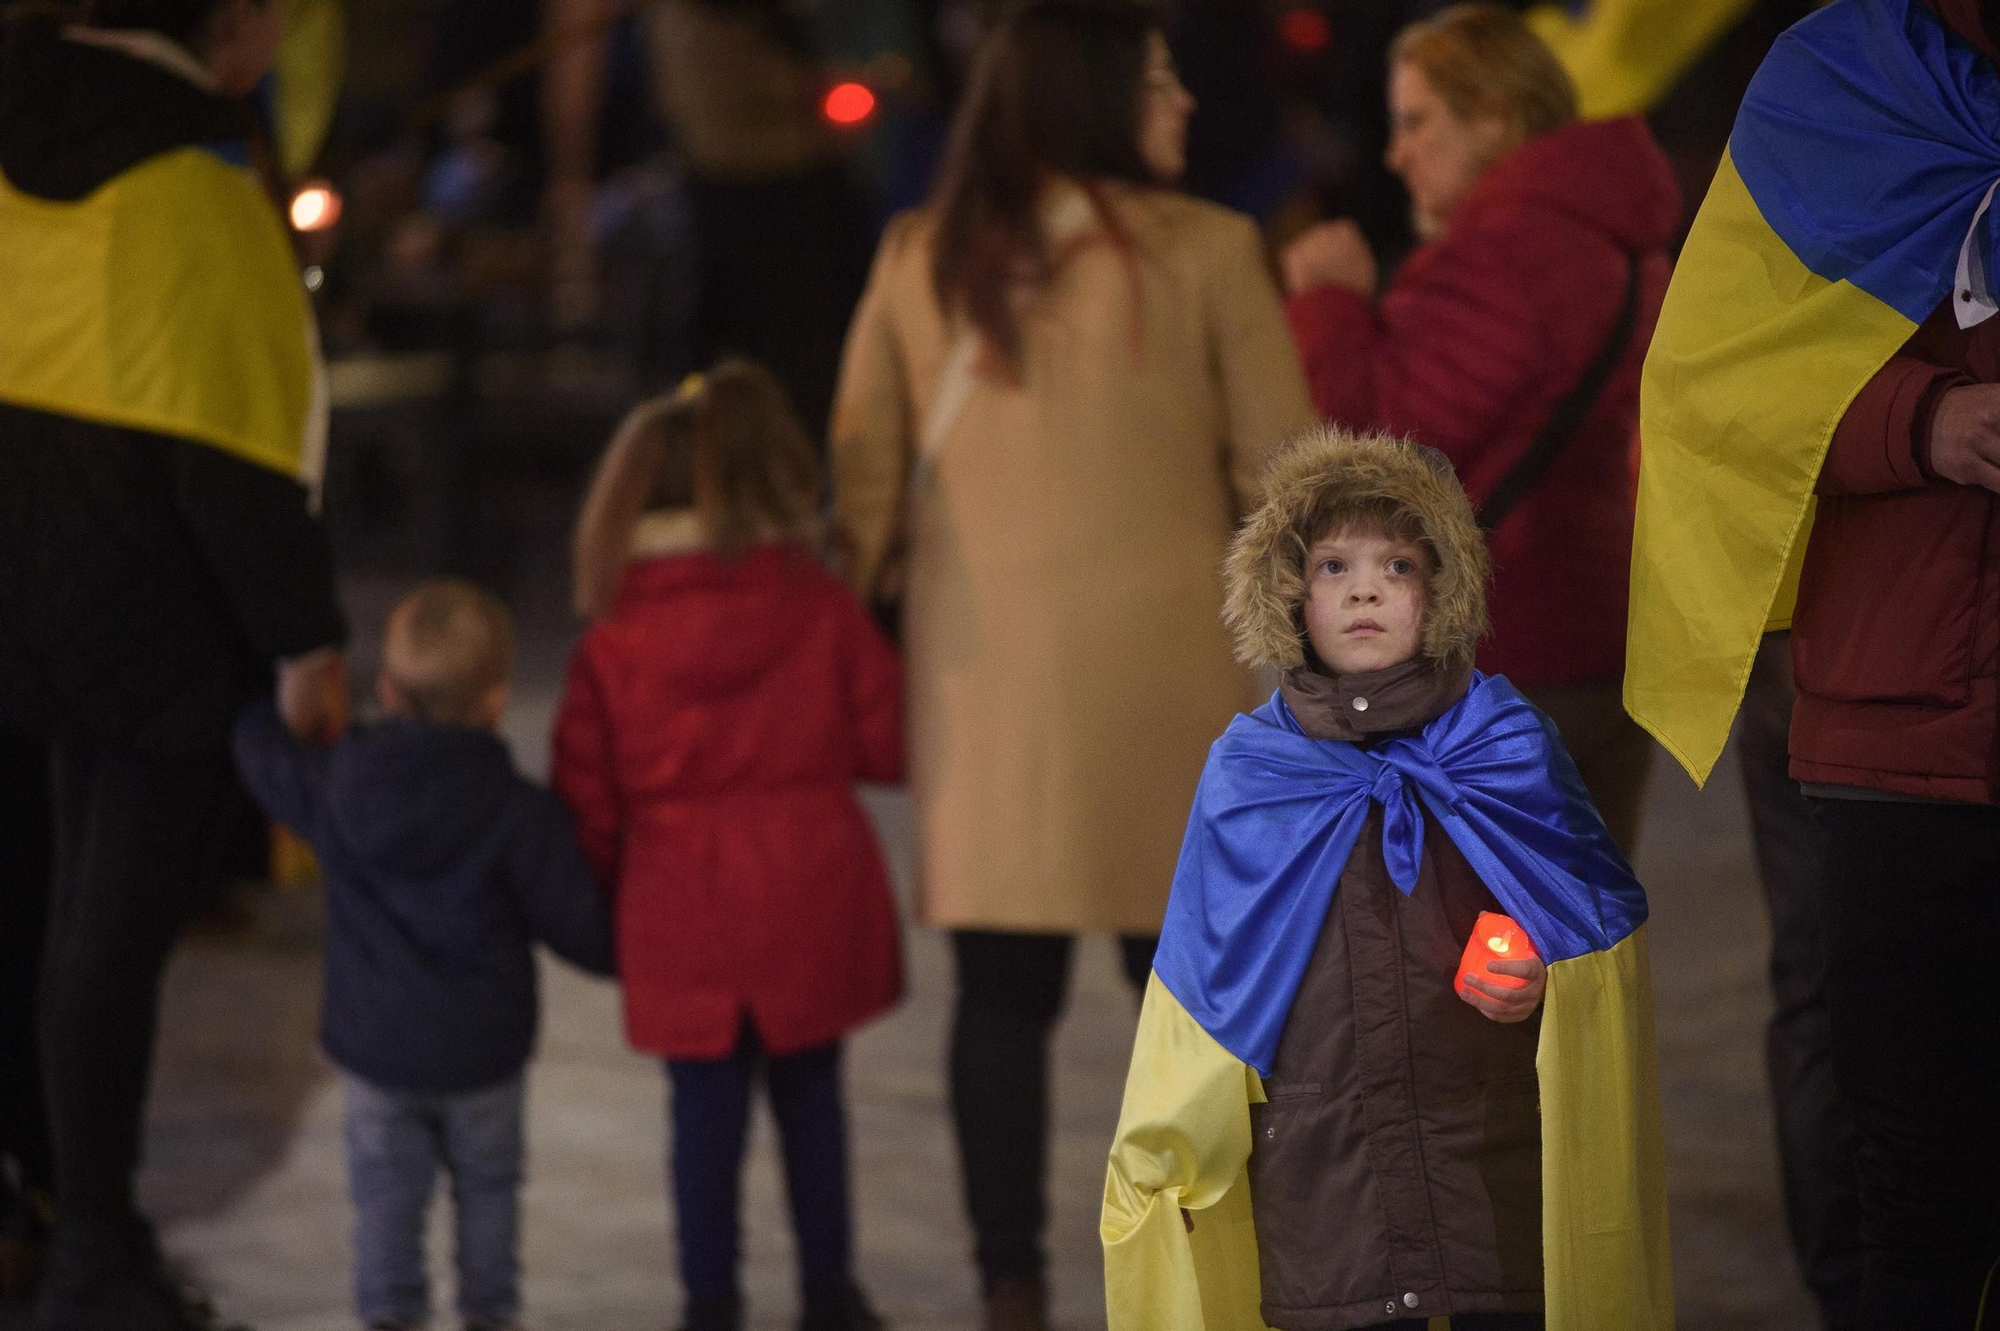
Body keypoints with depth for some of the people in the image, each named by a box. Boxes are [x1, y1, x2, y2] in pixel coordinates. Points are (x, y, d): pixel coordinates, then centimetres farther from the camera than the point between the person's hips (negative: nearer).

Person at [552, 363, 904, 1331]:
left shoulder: (612, 644, -5)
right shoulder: (821, 609, -5)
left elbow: (586, 798, -3)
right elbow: (886, 743, -3)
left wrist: (596, 892, 13)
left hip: (681, 917, -1)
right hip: (810, 896, 1)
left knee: (706, 1109, 7)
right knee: (809, 1095, 14)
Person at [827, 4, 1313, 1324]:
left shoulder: (918, 260, 3)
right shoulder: (1207, 250, -6)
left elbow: (864, 478, 6)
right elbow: (1281, 472, -3)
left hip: (985, 671, 2)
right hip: (1170, 665, -2)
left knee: (1004, 994, 7)